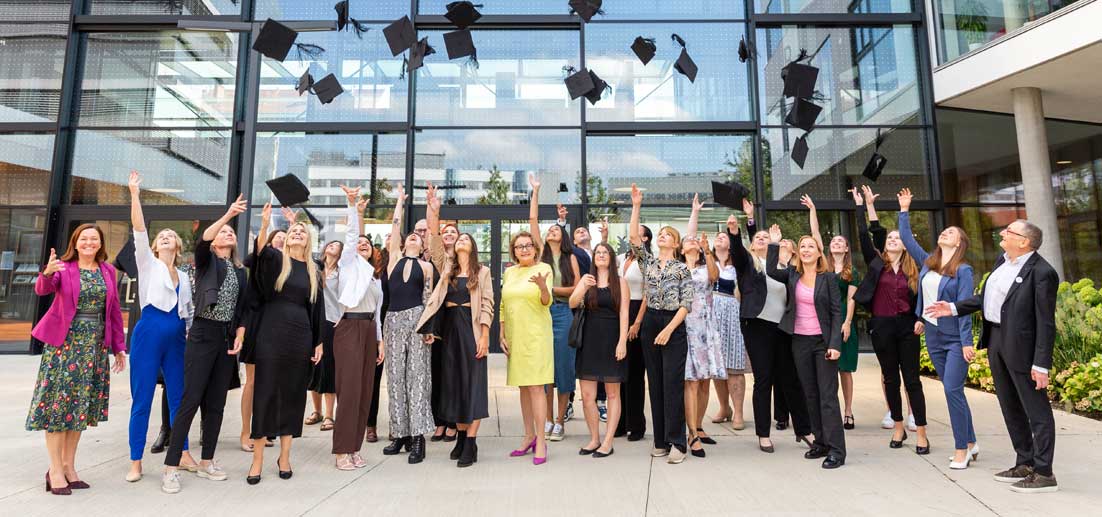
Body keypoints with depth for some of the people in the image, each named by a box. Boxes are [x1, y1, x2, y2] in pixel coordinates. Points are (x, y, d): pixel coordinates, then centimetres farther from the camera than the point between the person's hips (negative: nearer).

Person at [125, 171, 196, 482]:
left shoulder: (184, 276, 18)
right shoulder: (148, 264, 7)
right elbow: (139, 230, -6)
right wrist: (135, 194, -14)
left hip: (176, 337, 4)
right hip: (148, 333, -4)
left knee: (178, 396, 8)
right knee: (142, 399, 0)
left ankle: (183, 453, 17)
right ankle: (136, 462, 10)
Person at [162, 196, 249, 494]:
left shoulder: (240, 271, 15)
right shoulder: (206, 261, 2)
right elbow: (202, 240, -21)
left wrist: (240, 336, -1)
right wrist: (228, 214, -32)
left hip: (228, 338, 5)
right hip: (203, 334, -5)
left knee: (216, 403, 8)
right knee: (191, 400, -7)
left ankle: (206, 462, 18)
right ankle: (171, 467, 2)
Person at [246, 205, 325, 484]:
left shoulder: (314, 271, 10)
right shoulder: (275, 258, 3)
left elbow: (317, 309, 11)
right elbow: (261, 251, -21)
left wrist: (319, 343, 7)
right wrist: (264, 226, -39)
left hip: (300, 337, 3)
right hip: (272, 334, -2)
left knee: (293, 394, 8)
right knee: (265, 393, 0)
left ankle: (284, 456, 20)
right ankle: (257, 459, 11)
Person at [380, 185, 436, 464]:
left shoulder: (426, 266, 9)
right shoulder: (395, 258, 13)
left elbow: (428, 298, 4)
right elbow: (395, 225, 16)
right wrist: (400, 200, 28)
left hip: (416, 319, -2)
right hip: (393, 319, 3)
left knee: (417, 374, -4)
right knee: (395, 376, 5)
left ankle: (417, 436, -3)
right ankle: (400, 433, 13)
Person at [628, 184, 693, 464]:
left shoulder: (682, 268, 2)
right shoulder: (648, 261, 11)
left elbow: (687, 303, -5)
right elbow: (633, 237, -3)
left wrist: (669, 329, -14)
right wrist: (636, 206, -6)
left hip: (674, 326, -4)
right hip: (650, 323, 4)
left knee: (673, 384, -5)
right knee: (656, 384, 7)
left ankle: (676, 443, 2)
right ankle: (661, 441, 16)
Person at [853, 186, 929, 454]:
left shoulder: (912, 268, 7)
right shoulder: (876, 263, 4)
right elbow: (865, 236, -4)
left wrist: (920, 320, -7)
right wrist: (866, 205, -3)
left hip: (907, 327, 0)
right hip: (882, 328, 0)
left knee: (912, 380, 1)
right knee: (891, 379, 9)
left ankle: (921, 433, 8)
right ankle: (898, 427, 22)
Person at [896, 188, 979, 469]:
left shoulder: (963, 270, -8)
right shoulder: (927, 262, 8)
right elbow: (907, 238, 14)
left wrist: (967, 342, -17)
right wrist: (904, 210, 13)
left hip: (955, 339, -6)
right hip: (933, 337, 6)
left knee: (952, 390, -9)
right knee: (953, 391, 13)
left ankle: (962, 450, 3)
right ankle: (970, 442, 25)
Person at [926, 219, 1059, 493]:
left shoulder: (1041, 272, -16)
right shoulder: (1002, 261, 9)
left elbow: (1046, 322, -17)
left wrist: (1041, 364, -18)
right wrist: (954, 308, 14)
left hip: (1022, 345, -9)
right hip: (995, 340, 9)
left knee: (1036, 409, 3)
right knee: (1010, 407, 17)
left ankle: (1044, 473, 12)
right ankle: (1025, 463, 30)